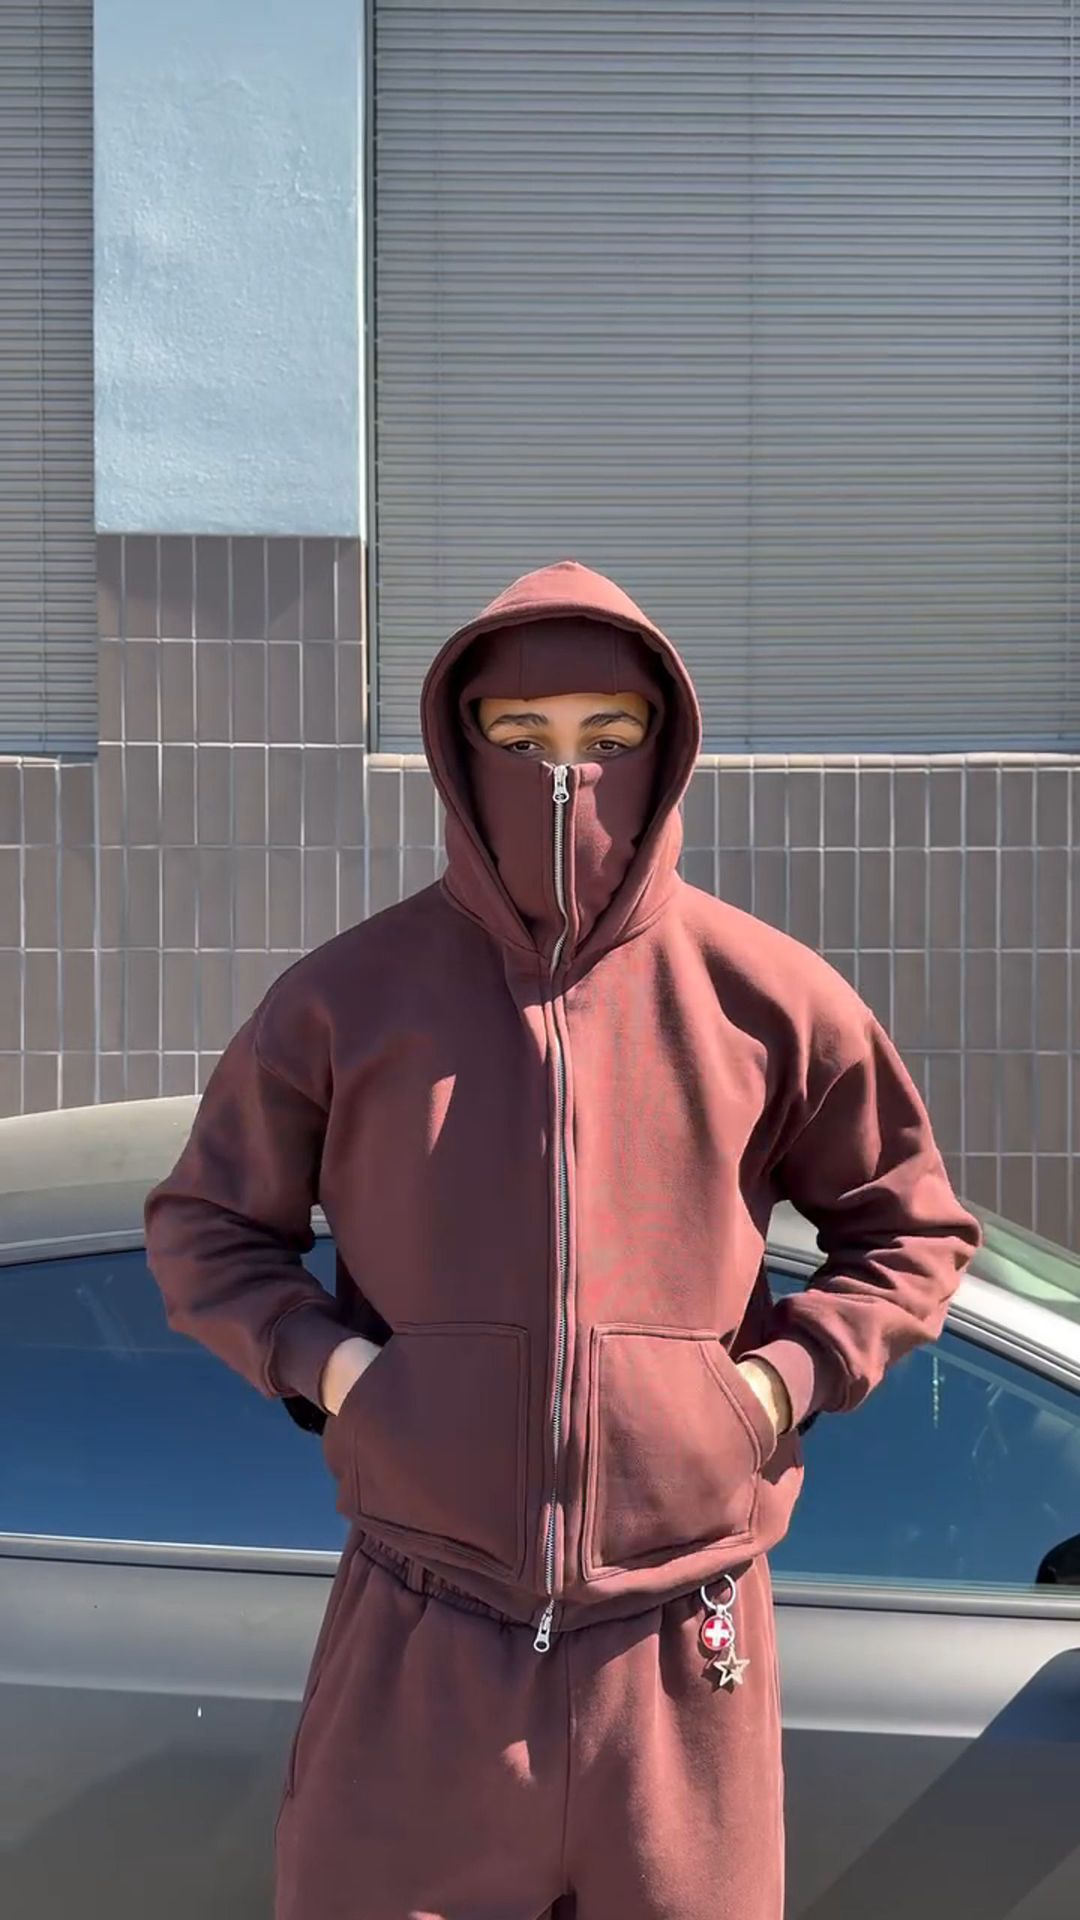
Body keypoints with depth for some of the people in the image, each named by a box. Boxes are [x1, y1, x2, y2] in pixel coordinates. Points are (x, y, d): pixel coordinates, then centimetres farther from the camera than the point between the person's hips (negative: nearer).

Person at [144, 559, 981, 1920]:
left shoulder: (768, 1000, -1)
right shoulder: (351, 995, -1)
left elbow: (910, 1228, 10)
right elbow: (203, 1223, 12)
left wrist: (787, 1377, -5)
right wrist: (319, 1360, -5)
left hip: (680, 1656, 0)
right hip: (420, 1652, 0)